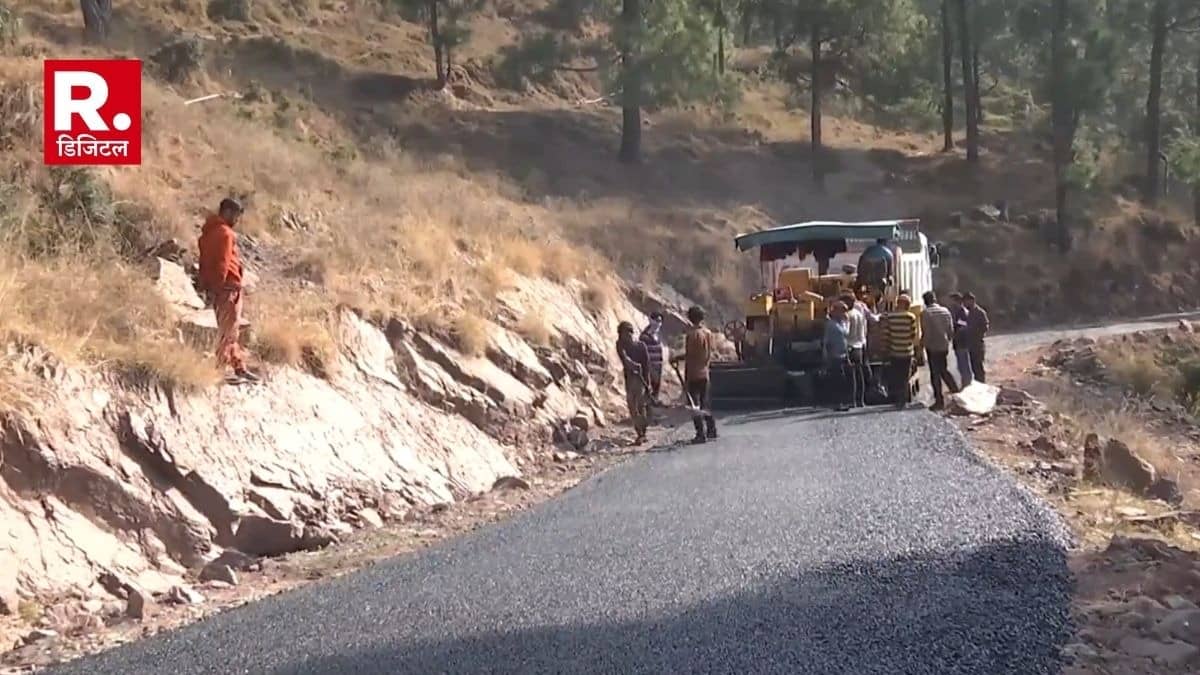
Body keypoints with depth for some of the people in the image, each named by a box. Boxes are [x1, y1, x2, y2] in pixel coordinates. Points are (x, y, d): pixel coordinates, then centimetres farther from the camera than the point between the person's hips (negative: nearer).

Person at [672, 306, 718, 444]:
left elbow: (689, 356, -15)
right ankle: (711, 430, 22)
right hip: (705, 374, 7)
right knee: (705, 402, 17)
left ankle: (701, 434, -6)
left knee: (695, 404, -3)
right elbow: (710, 353, 10)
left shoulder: (692, 334, -15)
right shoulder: (708, 333, 5)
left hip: (693, 375, -7)